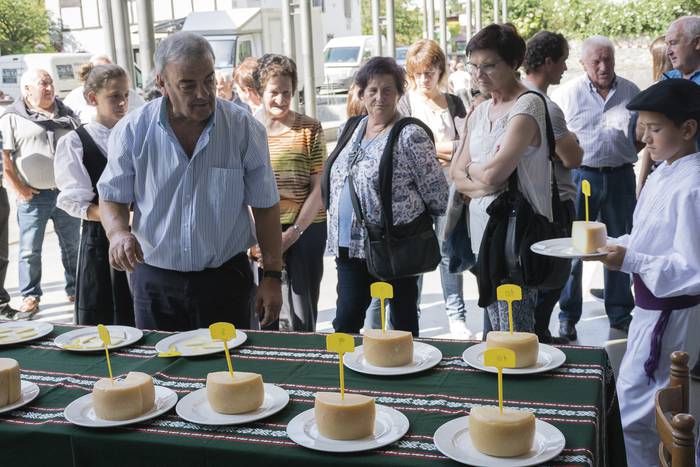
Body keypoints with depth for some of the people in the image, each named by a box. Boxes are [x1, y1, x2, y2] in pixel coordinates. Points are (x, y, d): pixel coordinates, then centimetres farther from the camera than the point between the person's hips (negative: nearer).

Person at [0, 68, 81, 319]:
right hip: (33, 196, -4)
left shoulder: (66, 114, 10)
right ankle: (30, 298, 13)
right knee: (30, 251, 1)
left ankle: (75, 290, 25)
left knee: (72, 246, 12)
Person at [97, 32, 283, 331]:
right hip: (154, 281, 1)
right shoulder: (132, 131, -5)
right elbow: (112, 198, 5)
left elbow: (265, 206, 0)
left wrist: (273, 276, -2)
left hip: (225, 279, -1)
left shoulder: (243, 127, -6)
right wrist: (118, 233, -17)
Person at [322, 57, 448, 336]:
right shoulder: (351, 130, 11)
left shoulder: (410, 136, -10)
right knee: (345, 324, 8)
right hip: (349, 247, 6)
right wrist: (337, 235, 16)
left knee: (403, 323, 8)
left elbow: (437, 193, -10)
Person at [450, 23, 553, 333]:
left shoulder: (527, 105, -10)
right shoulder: (480, 112, 14)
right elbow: (457, 175, 13)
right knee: (494, 330, 14)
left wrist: (471, 168, 2)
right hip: (483, 230, 8)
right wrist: (480, 183, -7)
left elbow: (493, 172, -19)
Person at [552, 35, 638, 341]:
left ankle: (620, 315, 24)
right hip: (581, 175, -3)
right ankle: (568, 316, 12)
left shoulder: (631, 92, 7)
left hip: (620, 175, 3)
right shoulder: (567, 93, -2)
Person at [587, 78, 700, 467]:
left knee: (636, 411, 0)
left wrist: (631, 260, -28)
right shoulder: (661, 175, 6)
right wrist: (613, 245, 2)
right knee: (655, 405, 23)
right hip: (651, 304, 10)